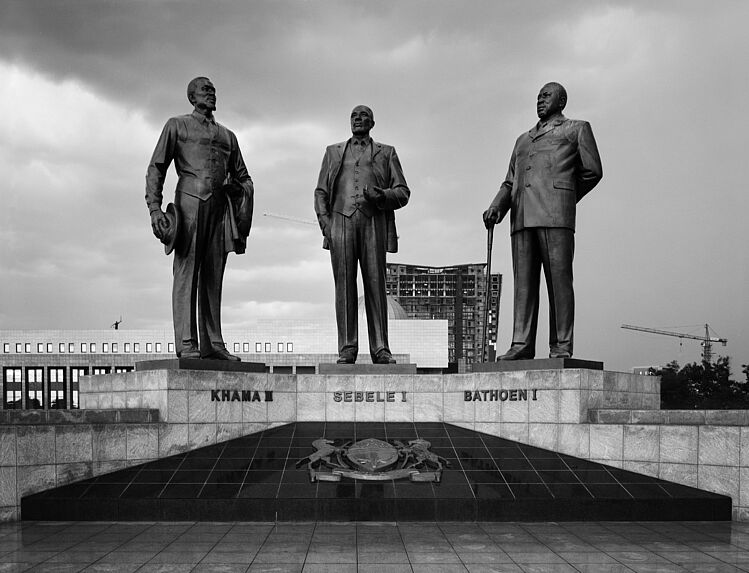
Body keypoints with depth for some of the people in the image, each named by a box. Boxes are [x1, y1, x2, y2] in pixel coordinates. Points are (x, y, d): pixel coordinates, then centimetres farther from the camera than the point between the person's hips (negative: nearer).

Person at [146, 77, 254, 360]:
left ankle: (212, 344, 4)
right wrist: (154, 208, -10)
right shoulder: (177, 125, 11)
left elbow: (243, 177, 24)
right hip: (190, 201, -5)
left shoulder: (227, 135, 24)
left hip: (219, 208, 5)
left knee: (213, 278, 3)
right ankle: (186, 345, -12)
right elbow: (156, 169, 4)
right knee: (186, 273, -9)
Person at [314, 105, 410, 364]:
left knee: (375, 284, -7)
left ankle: (380, 349, -6)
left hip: (373, 223, -1)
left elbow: (403, 192, 12)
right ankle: (347, 350, -7)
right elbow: (320, 192, 17)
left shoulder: (386, 153, 20)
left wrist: (381, 195, -9)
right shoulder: (334, 152, 24)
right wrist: (325, 222, 0)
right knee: (344, 285, -6)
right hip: (341, 220, 1)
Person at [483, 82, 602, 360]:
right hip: (522, 217, 5)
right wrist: (496, 207, 5)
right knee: (524, 282, -4)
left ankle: (561, 347, -12)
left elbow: (592, 171, 11)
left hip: (555, 214, -5)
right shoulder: (523, 140, 31)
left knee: (559, 279, -10)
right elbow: (509, 183, 24)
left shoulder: (577, 129, 17)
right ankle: (521, 344, -8)